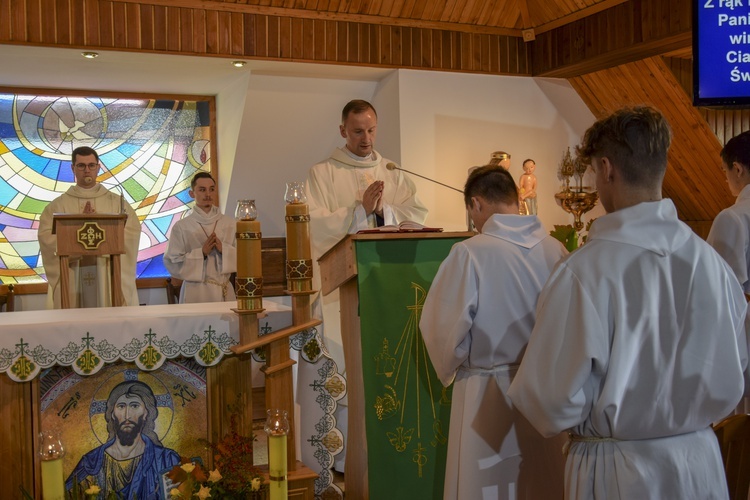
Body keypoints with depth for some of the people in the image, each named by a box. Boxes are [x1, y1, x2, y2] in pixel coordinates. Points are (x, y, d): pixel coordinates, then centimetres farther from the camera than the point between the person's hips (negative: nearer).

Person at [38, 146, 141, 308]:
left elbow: (132, 233, -4)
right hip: (72, 280, 0)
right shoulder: (57, 206, 9)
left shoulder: (117, 202, 9)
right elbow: (47, 237, -4)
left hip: (109, 278, 0)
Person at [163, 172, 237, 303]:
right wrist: (201, 253, -13)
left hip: (225, 292, 2)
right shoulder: (182, 227, -1)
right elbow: (171, 263, -5)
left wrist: (223, 249, -12)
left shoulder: (230, 224, 6)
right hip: (195, 292, -2)